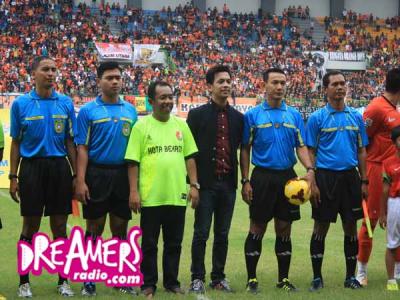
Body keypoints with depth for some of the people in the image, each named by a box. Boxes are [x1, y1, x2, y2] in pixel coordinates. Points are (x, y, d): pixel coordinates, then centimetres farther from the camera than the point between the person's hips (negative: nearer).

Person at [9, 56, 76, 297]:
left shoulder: (66, 103, 5)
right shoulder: (21, 104, 1)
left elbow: (70, 142, 9)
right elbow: (15, 143, 5)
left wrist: (76, 175, 5)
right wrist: (13, 177, 0)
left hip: (60, 167, 2)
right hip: (32, 168, -1)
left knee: (60, 226, 6)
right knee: (31, 227, 3)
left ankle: (63, 280, 16)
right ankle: (24, 281, 13)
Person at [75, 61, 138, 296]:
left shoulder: (130, 110, 9)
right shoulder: (88, 111, -2)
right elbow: (82, 148, -4)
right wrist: (81, 181, -12)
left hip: (123, 175, 3)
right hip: (96, 174, -3)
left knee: (120, 227, 7)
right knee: (95, 228, 2)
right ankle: (89, 280, 10)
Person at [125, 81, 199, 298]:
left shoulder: (181, 125, 8)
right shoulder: (141, 126, -2)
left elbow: (189, 157, 11)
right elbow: (133, 162, -4)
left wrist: (194, 185, 3)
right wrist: (133, 191, -9)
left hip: (177, 196, 3)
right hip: (150, 196, -3)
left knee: (174, 243, 10)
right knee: (149, 243, 6)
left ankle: (171, 282, 22)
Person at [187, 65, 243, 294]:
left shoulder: (238, 118, 10)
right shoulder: (197, 114, -1)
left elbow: (242, 150, 13)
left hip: (228, 183, 3)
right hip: (206, 183, -3)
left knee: (223, 234, 9)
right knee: (201, 233, 0)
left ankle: (218, 277, 18)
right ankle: (197, 278, 9)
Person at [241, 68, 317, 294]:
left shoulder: (294, 115, 8)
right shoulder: (253, 115, 1)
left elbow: (301, 146, 7)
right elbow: (245, 150, 3)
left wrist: (309, 169, -12)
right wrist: (246, 181, -4)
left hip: (288, 176, 3)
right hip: (262, 176, -2)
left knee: (284, 229, 7)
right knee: (258, 228, 1)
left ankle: (284, 279, 16)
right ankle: (252, 279, 9)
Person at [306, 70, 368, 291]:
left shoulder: (356, 117, 9)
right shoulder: (317, 118, -1)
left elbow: (361, 151, 12)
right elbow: (311, 153, -1)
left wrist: (363, 181, 6)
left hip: (350, 177, 3)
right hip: (325, 176, -3)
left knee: (351, 228, 7)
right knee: (321, 228, 2)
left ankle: (350, 276, 18)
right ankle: (317, 277, 12)